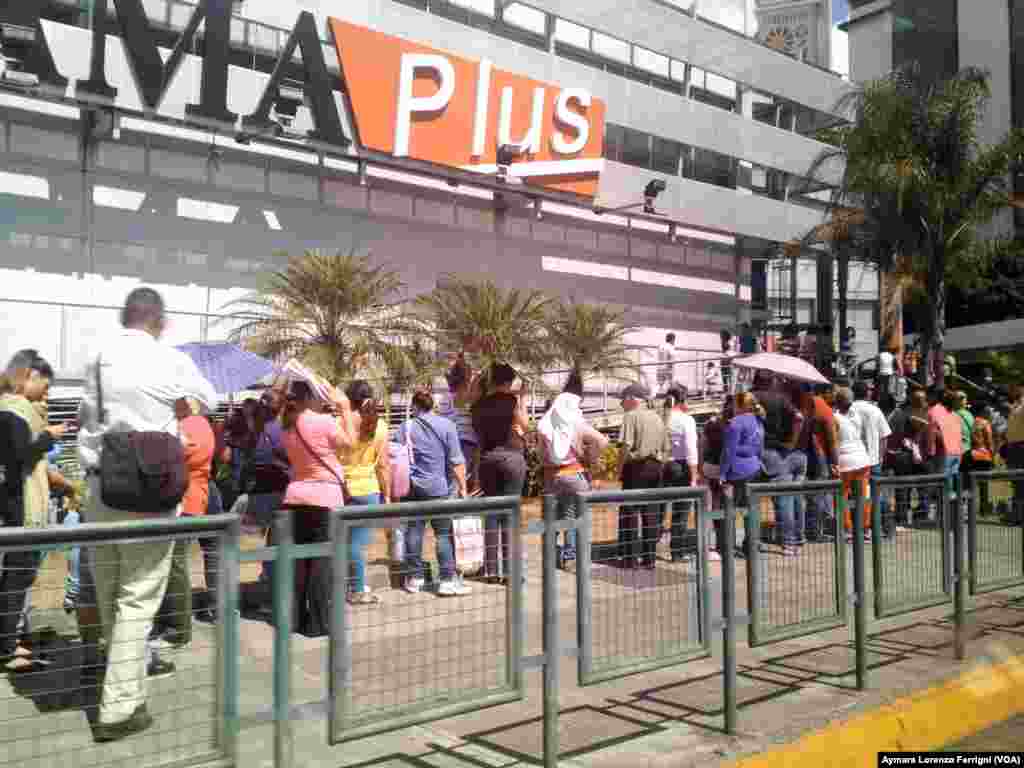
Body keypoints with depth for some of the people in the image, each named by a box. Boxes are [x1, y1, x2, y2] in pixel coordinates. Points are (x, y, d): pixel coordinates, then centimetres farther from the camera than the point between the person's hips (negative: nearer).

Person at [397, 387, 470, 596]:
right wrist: (462, 486, 1)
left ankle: (414, 578, 16)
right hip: (439, 487, -2)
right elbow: (456, 461, -6)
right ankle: (448, 580, 0)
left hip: (412, 487, 2)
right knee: (443, 533, 1)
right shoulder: (446, 426, -4)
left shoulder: (404, 428, 2)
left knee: (414, 531, 9)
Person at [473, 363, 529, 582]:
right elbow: (525, 426, 4)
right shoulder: (511, 400, -6)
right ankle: (508, 569, -2)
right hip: (511, 455, -4)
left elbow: (477, 430, 12)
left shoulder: (480, 404, 7)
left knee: (491, 512, 9)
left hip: (487, 457, 4)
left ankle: (491, 569, 9)